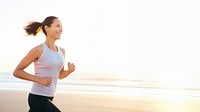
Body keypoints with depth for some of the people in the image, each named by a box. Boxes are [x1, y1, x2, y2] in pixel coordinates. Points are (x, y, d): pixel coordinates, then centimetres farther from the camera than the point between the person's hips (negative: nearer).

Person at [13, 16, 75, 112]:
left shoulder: (61, 51, 8)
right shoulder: (39, 50, -12)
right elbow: (17, 72, -8)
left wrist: (70, 70, -1)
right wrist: (39, 79, -18)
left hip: (48, 98, 8)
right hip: (38, 98, -8)